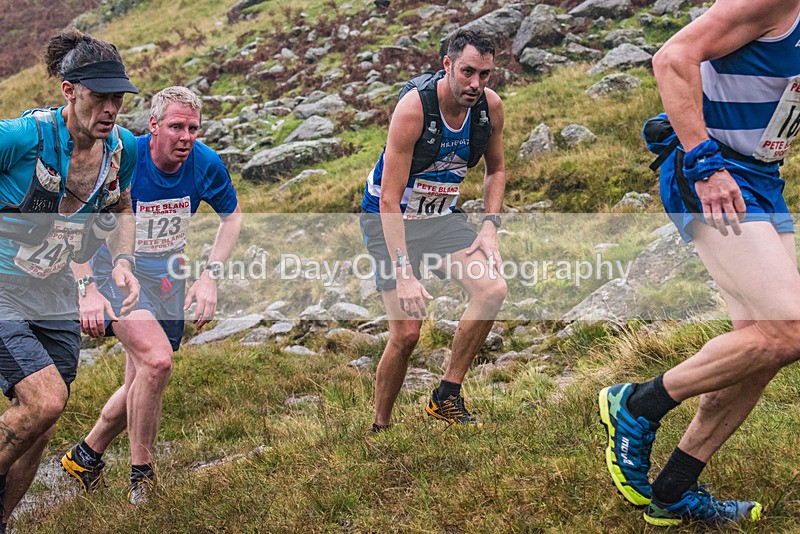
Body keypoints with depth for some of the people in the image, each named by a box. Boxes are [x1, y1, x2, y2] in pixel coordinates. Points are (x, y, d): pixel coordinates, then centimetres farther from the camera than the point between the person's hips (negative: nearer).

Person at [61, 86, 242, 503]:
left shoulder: (206, 164, -12)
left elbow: (232, 215, 6)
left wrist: (210, 276, -4)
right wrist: (88, 291, -22)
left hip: (167, 276, 5)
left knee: (141, 384, 8)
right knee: (157, 360, -26)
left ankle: (85, 456, 34)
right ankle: (140, 474, -7)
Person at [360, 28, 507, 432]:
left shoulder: (490, 106, -10)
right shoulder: (413, 107, -28)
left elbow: (496, 169, 10)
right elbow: (389, 199, -28)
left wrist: (489, 227, -4)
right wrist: (404, 274, -34)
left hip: (442, 214, 5)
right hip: (389, 217, -5)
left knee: (493, 289, -18)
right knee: (406, 333, -13)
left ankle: (446, 397, -4)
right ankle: (379, 429, 10)